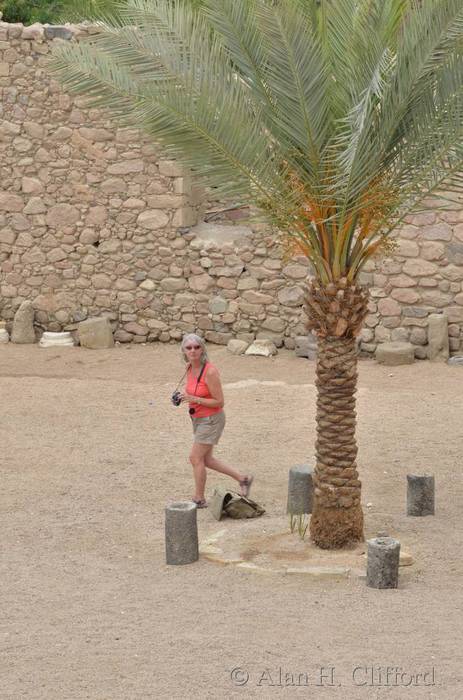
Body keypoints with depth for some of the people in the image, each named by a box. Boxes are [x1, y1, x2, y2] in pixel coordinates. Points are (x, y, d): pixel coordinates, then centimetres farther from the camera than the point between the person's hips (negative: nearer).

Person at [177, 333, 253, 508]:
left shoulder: (210, 371, -24)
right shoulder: (189, 368, -1)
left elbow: (219, 402, -21)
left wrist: (194, 399, -27)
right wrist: (184, 395, -4)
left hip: (211, 420, -9)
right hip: (198, 419, 9)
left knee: (195, 458, -2)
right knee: (206, 459, 16)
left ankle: (199, 499, 14)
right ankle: (243, 478, 29)